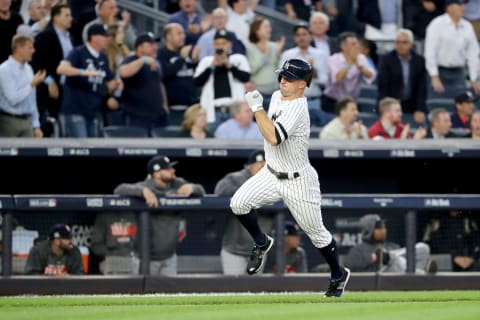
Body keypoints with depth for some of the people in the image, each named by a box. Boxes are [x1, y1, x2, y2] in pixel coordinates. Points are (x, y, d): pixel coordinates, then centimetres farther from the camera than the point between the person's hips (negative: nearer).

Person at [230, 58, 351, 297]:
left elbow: (273, 138, -39)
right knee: (239, 203, -15)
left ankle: (338, 275, 28)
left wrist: (257, 108, -32)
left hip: (298, 181, -7)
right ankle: (261, 244, 10)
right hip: (271, 174, 7)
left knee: (315, 232, 5)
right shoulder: (277, 97, 2)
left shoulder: (297, 108, -25)